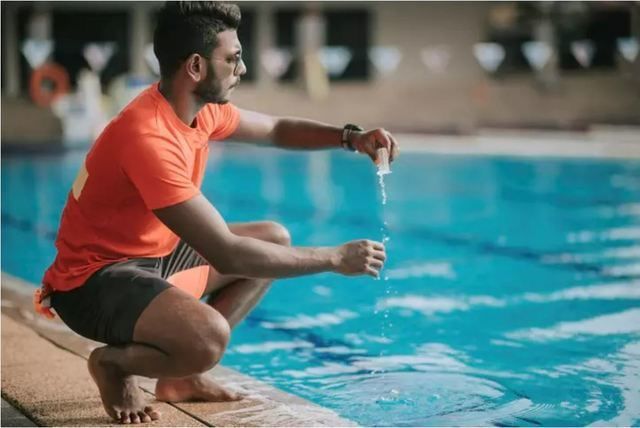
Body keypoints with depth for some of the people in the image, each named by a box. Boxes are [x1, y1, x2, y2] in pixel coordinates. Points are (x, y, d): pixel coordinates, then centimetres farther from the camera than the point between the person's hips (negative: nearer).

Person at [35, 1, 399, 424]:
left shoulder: (200, 108, -1)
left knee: (276, 239, 13)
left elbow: (276, 129, 17)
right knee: (208, 338, -36)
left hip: (154, 254, 10)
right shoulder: (147, 138, -30)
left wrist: (351, 137, -2)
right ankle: (115, 363, -1)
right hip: (94, 279, -10)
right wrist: (335, 258, -24)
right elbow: (226, 254, -31)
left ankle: (182, 375, 9)